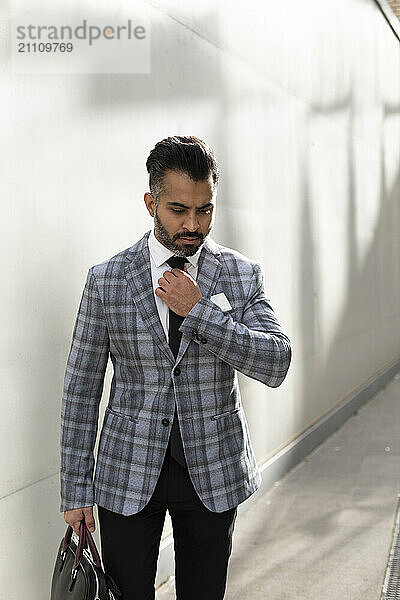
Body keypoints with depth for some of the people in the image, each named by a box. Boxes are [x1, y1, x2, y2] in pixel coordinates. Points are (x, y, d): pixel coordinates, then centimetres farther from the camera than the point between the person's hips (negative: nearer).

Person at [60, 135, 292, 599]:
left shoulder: (242, 275, -2)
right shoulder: (106, 280, -5)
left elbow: (276, 365, -12)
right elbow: (81, 388, -2)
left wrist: (199, 311, -21)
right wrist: (76, 489, -2)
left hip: (213, 473, 1)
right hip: (129, 474, -1)